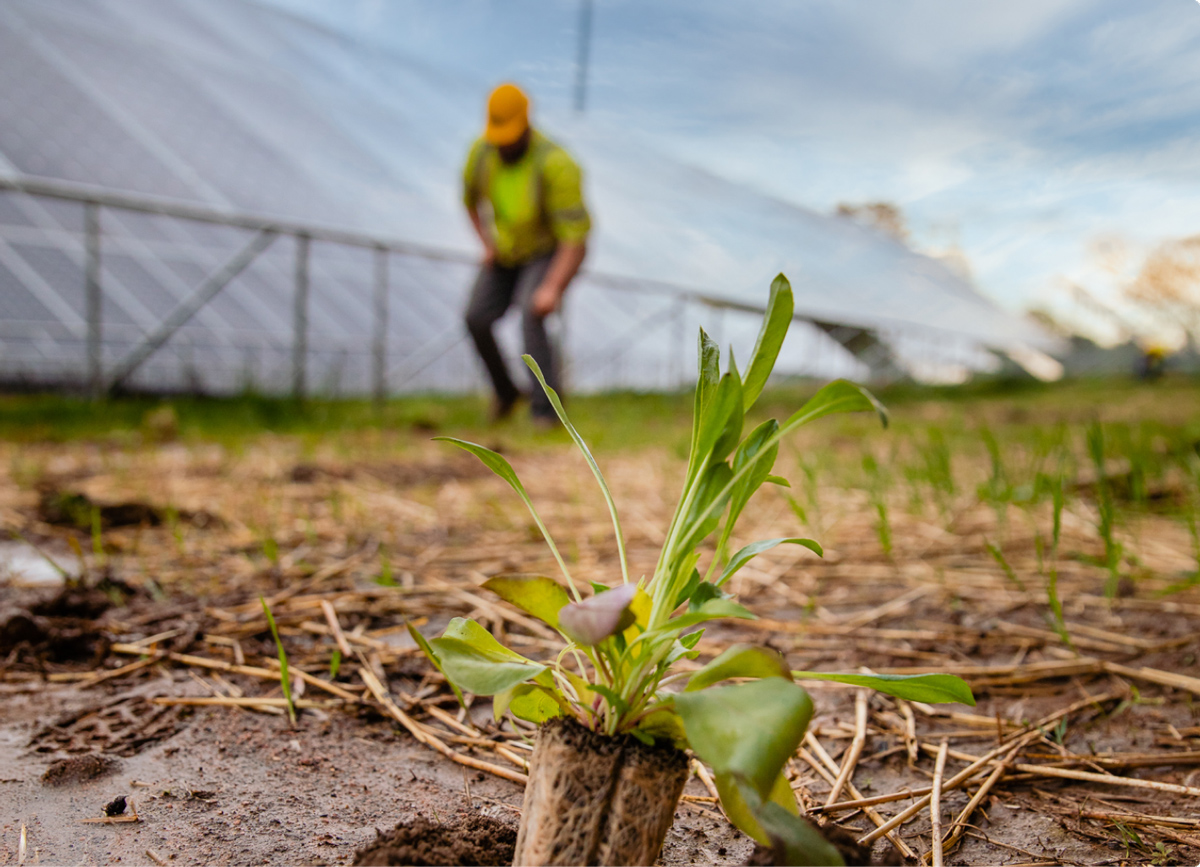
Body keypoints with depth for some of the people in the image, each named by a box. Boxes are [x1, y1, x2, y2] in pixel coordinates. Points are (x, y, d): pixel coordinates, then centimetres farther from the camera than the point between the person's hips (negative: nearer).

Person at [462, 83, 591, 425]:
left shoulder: (555, 165, -31)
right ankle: (505, 391, 14)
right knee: (476, 318, -11)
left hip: (552, 255, -5)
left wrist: (553, 288, -41)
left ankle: (546, 410, -24)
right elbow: (470, 197, 10)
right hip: (507, 253, 6)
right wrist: (487, 244, -2)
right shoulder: (482, 150, -12)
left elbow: (576, 237, -31)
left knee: (530, 316, -31)